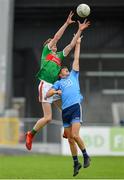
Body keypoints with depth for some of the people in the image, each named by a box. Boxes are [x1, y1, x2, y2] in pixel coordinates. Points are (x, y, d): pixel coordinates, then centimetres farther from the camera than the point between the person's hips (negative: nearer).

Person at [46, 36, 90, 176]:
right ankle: (76, 163, 13)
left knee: (75, 135, -16)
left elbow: (76, 58, 21)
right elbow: (47, 94, 10)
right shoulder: (58, 83, 21)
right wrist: (55, 91, -7)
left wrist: (78, 43, 21)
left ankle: (86, 156, 1)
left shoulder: (73, 76, 21)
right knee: (70, 139, 3)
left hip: (75, 107, -3)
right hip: (65, 110, 3)